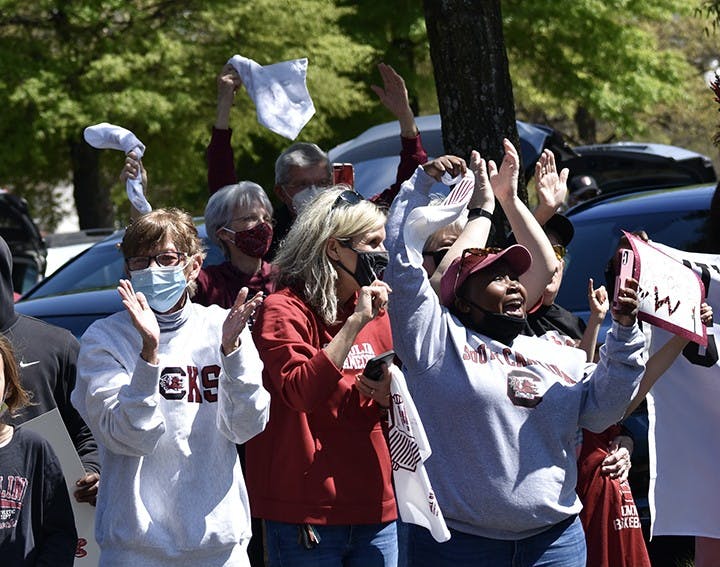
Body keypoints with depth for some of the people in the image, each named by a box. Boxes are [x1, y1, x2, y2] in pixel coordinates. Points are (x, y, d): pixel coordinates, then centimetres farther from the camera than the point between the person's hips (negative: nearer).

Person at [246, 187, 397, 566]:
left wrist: (387, 393, -2)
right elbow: (299, 391, -23)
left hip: (374, 509, 6)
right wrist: (356, 322, -22)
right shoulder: (283, 310, -7)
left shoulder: (376, 312, 13)